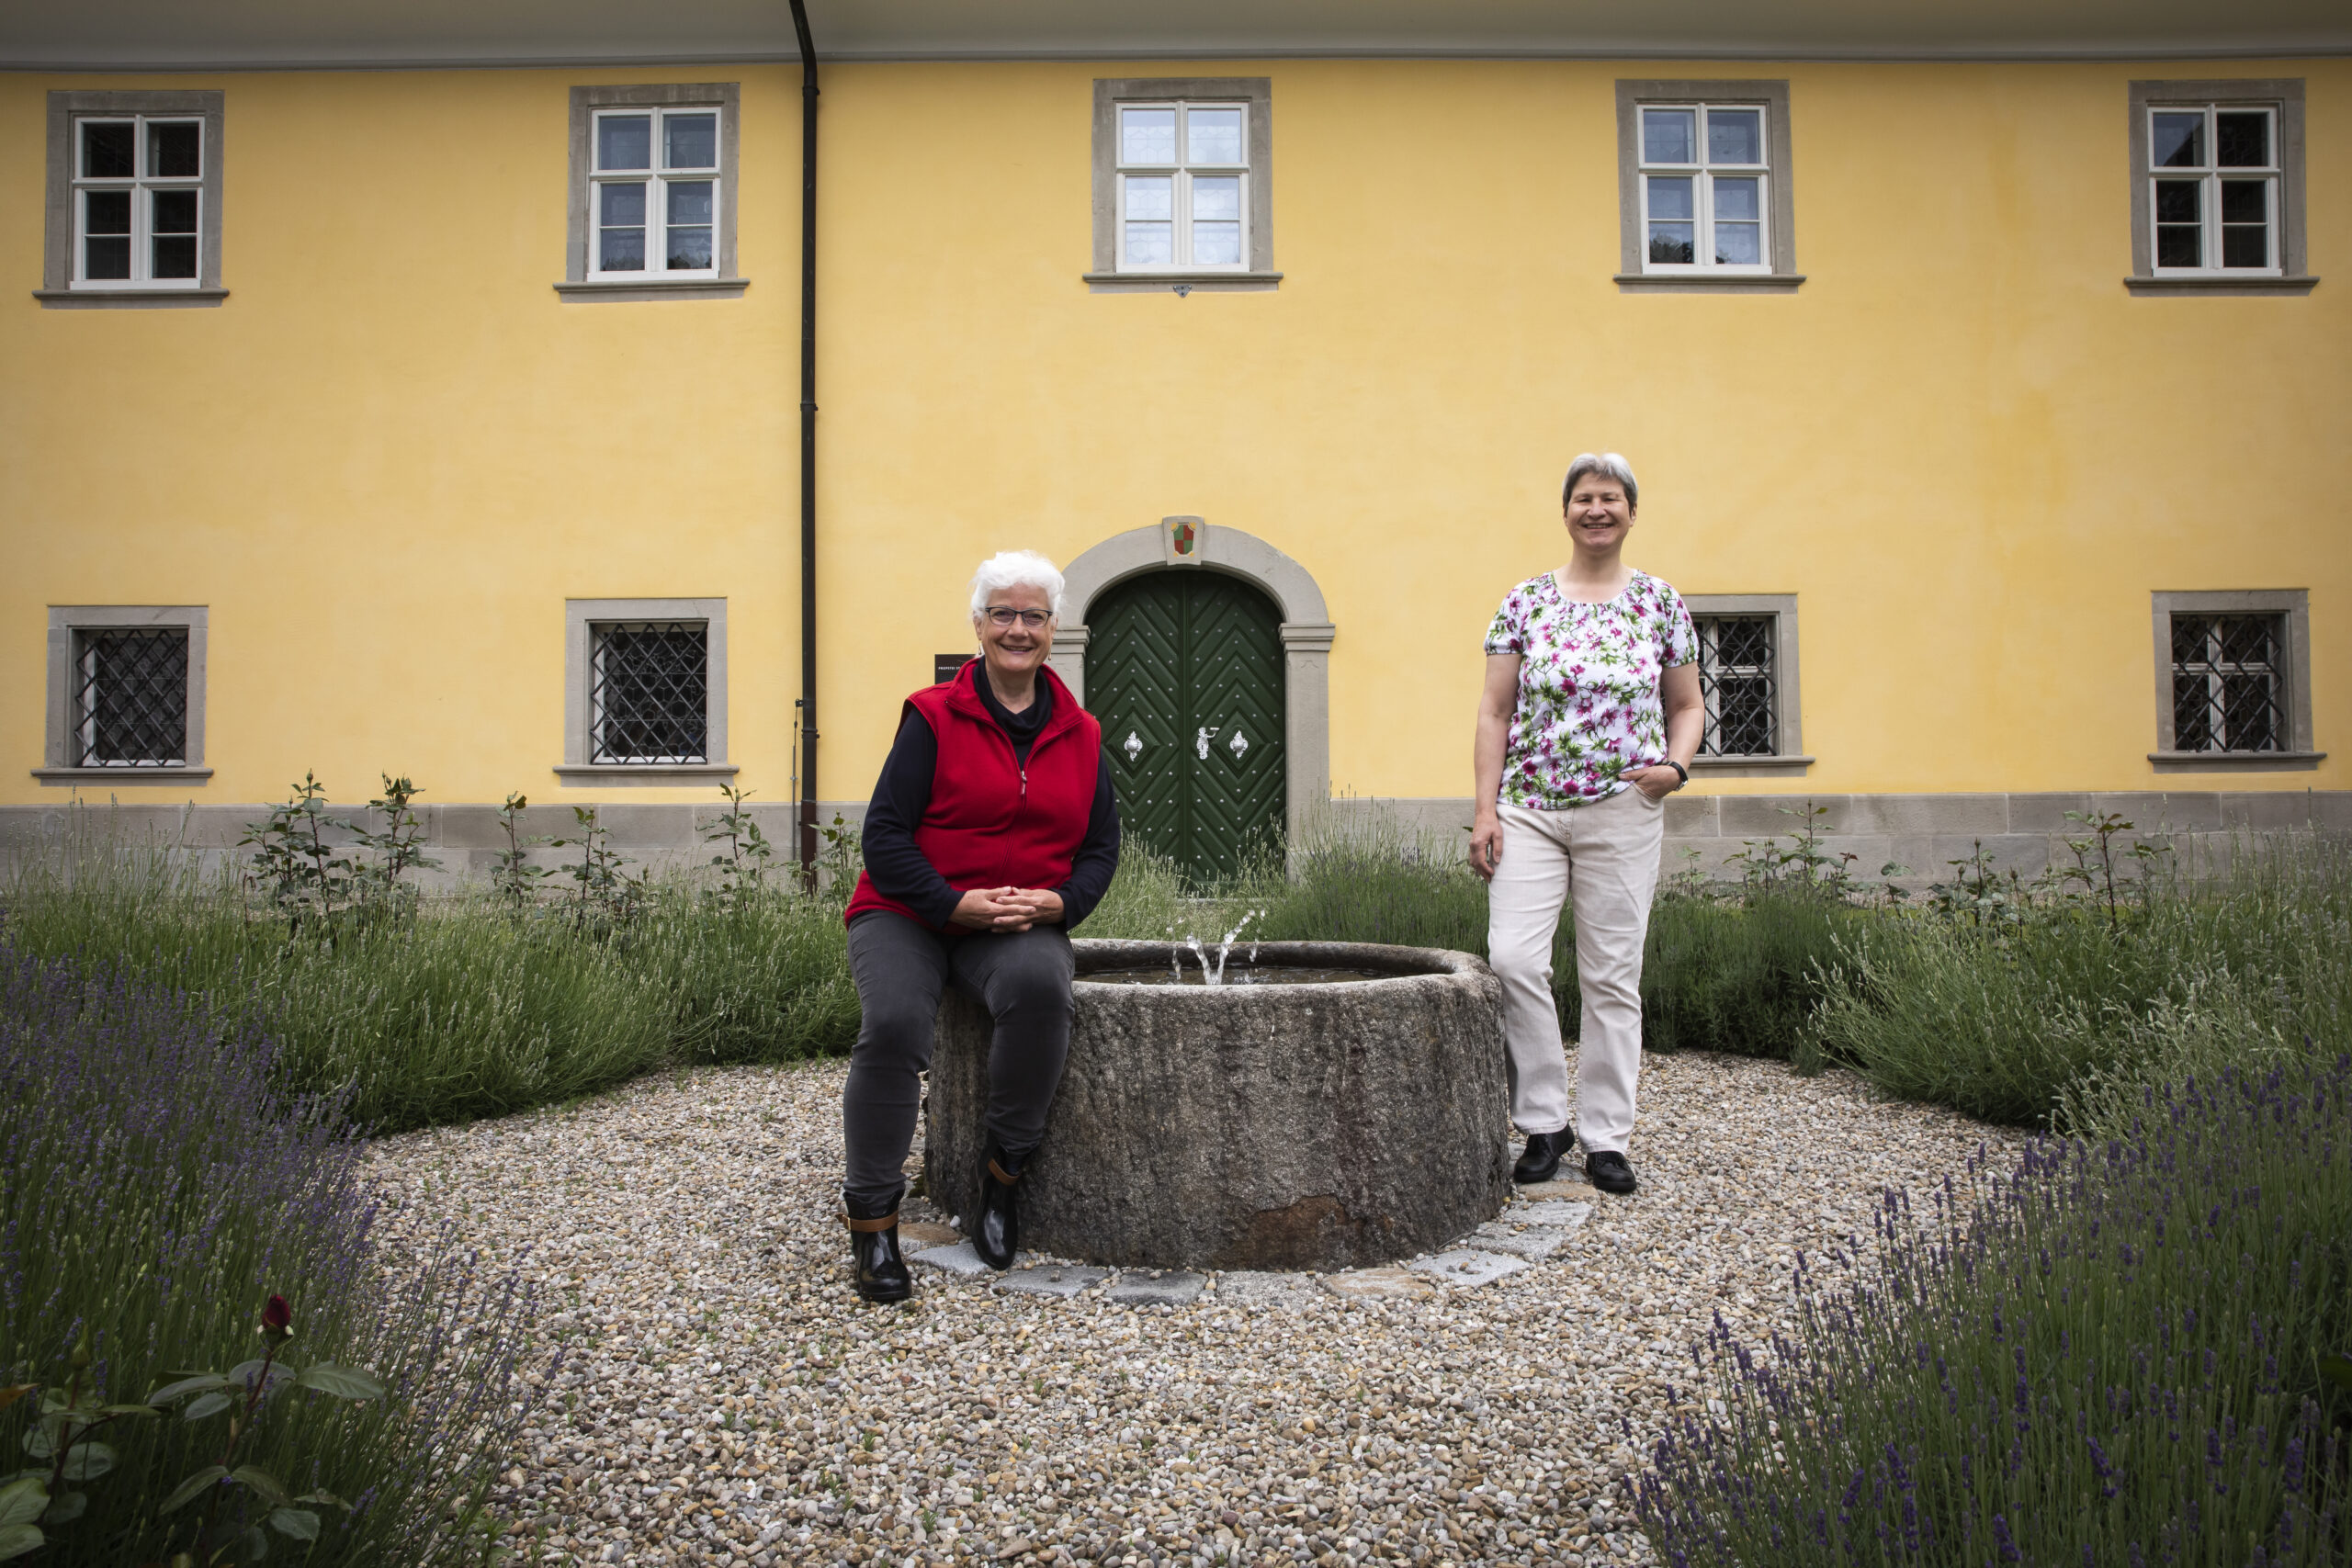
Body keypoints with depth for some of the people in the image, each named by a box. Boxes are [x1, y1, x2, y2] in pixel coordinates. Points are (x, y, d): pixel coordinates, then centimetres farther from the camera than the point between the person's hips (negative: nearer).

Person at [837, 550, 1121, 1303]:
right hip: (907, 916, -2)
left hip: (1024, 926, 2)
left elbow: (1101, 847, 12)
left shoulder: (1080, 734, 9)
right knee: (894, 1024, -30)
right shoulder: (933, 717, -2)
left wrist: (1059, 903, -8)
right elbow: (884, 835, -6)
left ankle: (1004, 1173, -11)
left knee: (1041, 986, -32)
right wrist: (955, 903, -17)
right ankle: (872, 1219, -12)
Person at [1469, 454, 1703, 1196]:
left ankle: (1607, 1139, 15)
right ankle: (1544, 1123, 6)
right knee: (1512, 958, -12)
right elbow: (1494, 712, 5)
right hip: (1529, 807, 0)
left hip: (1623, 813, 0)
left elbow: (1687, 705, 14)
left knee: (1612, 975, 3)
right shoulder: (1525, 601, 6)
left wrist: (1676, 766, -6)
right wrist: (1485, 809, -2)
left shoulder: (1661, 603, 7)